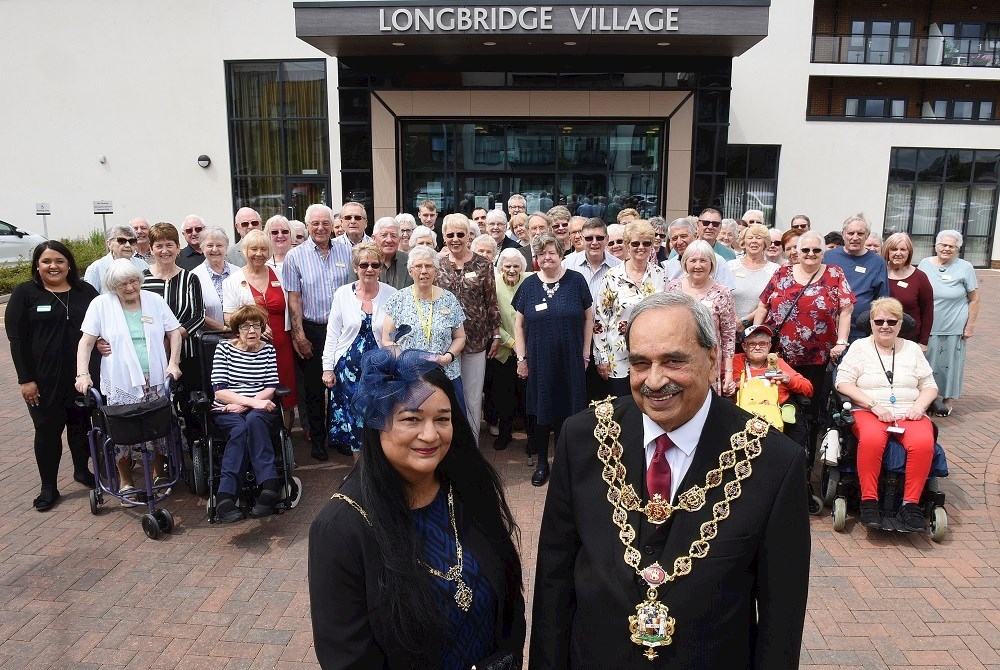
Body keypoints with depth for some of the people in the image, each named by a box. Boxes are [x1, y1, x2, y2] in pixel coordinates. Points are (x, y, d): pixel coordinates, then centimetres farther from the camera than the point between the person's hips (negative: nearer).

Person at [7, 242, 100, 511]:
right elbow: (17, 339, -4)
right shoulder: (24, 293, -1)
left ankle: (82, 470, 32)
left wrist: (97, 371, 1)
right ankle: (48, 487, 16)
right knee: (48, 430, 5)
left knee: (81, 424, 13)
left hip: (83, 375, 2)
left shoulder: (86, 291, 5)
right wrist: (26, 379, -10)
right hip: (44, 379, -2)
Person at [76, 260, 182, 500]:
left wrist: (173, 362, -4)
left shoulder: (155, 300, 6)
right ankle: (125, 481, 21)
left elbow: (175, 333, 8)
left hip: (156, 382, 2)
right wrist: (82, 374, -11)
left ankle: (158, 474, 27)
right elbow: (86, 342, 0)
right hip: (121, 384, -2)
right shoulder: (101, 304, 1)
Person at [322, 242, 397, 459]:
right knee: (353, 419, 7)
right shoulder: (342, 293, -1)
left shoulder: (391, 295, -3)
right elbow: (332, 334, 3)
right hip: (349, 367, 1)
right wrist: (328, 368, 0)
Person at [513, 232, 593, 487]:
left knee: (566, 411, 7)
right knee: (540, 411, 9)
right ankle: (542, 463, 24)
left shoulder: (576, 281, -1)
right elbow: (519, 324, 5)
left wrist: (585, 352, 1)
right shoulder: (529, 285, 2)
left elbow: (588, 317, 3)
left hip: (570, 361, -1)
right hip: (538, 362, 1)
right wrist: (521, 358, 0)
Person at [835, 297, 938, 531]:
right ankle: (869, 501, -26)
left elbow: (930, 386, 16)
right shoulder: (860, 347, 9)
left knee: (923, 442, -31)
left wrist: (919, 405, -6)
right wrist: (874, 405, -13)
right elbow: (843, 383, -2)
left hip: (909, 414, 3)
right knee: (871, 439, -37)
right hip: (869, 412, -2)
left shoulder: (912, 349, 19)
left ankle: (911, 504, -22)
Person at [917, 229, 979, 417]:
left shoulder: (965, 267, -2)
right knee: (927, 362, 8)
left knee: (949, 363, 8)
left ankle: (948, 398, 23)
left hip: (953, 329, -2)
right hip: (926, 327, 2)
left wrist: (970, 326, -3)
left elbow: (974, 299, 1)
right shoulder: (925, 264, 4)